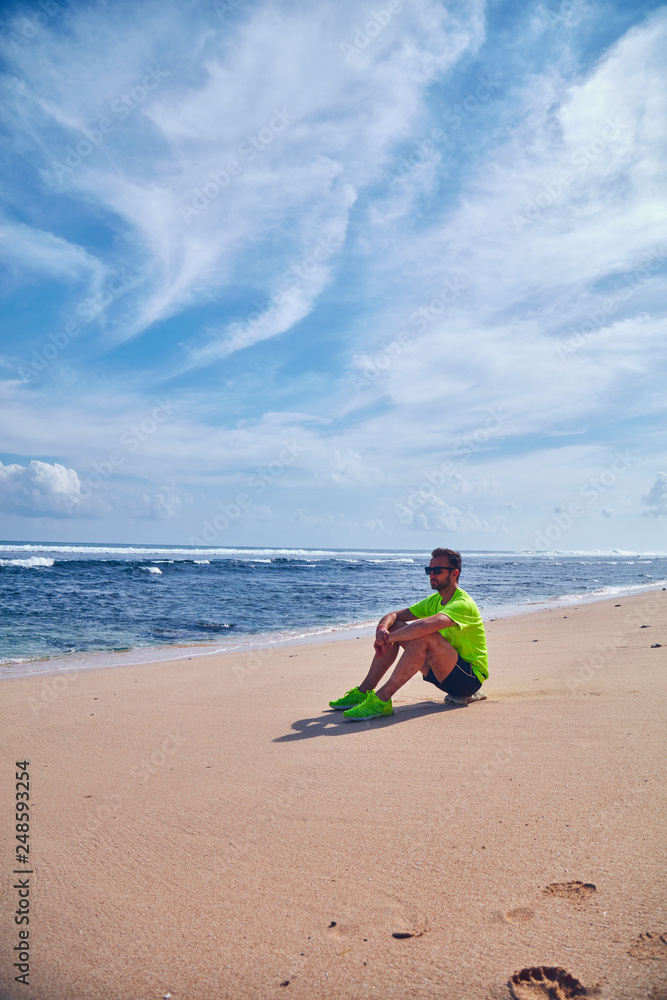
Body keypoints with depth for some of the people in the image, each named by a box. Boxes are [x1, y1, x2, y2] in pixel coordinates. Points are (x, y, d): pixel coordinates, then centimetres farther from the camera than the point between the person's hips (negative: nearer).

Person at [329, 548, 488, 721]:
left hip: (471, 675, -9)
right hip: (445, 672, 9)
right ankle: (364, 691, -3)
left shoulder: (463, 604, -21)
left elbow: (424, 626, -38)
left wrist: (388, 638, -28)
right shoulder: (434, 600, 8)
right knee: (395, 626, -1)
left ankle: (382, 699, -33)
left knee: (425, 636, -35)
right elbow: (393, 615, 4)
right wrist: (382, 628, -19)